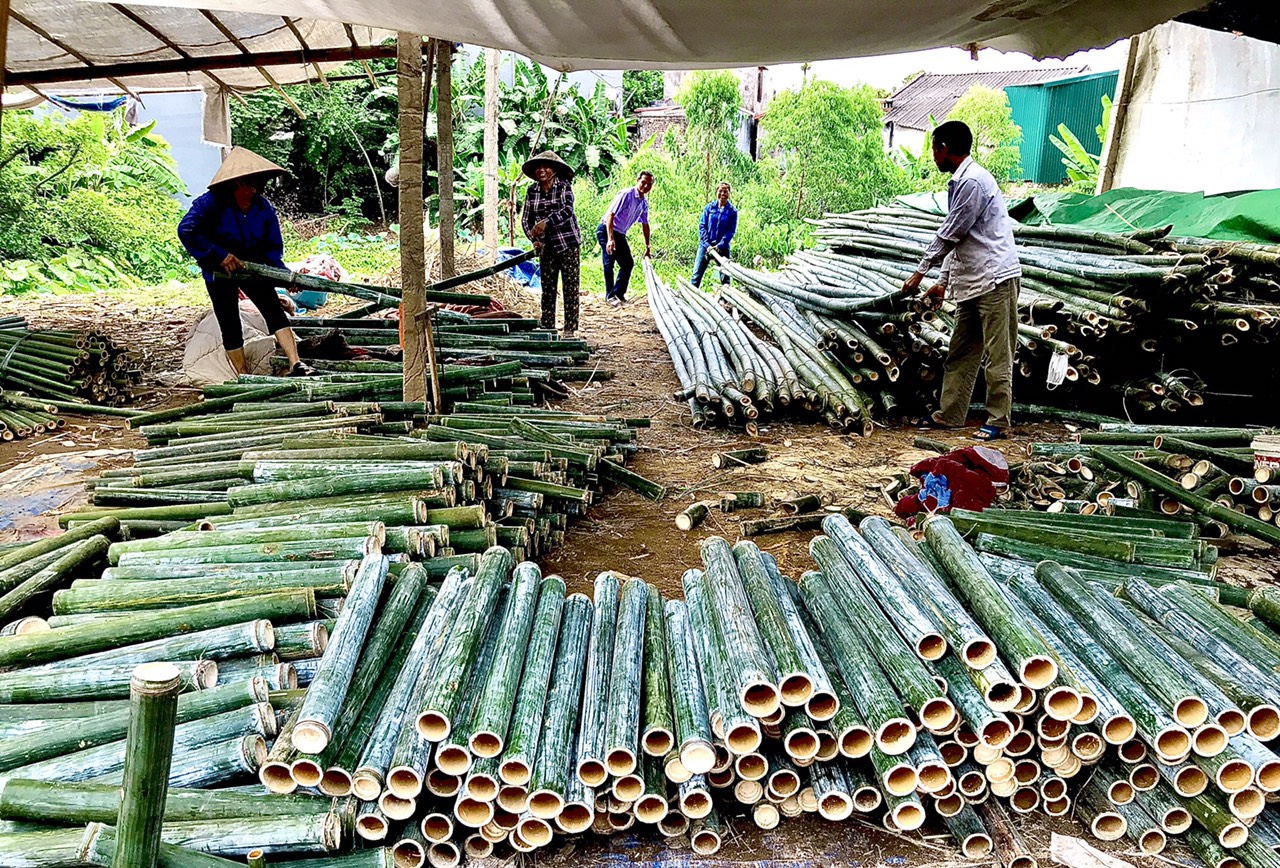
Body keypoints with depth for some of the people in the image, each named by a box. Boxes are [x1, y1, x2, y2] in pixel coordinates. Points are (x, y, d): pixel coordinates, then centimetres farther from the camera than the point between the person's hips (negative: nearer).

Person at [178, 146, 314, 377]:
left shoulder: (263, 208, -10)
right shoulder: (211, 202, -23)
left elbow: (272, 247, -4)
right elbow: (186, 231, -33)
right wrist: (220, 255, -38)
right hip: (219, 272, -3)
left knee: (274, 310, -14)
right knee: (230, 326, -1)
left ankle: (296, 365, -20)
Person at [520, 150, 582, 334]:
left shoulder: (564, 186, -7)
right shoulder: (532, 192, 4)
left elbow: (567, 210, -22)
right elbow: (526, 219, 5)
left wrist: (546, 222, -34)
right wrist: (534, 238, -12)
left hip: (568, 244, -4)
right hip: (546, 247, 4)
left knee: (570, 287, -2)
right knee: (547, 288, 6)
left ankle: (570, 329, 2)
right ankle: (547, 329, 11)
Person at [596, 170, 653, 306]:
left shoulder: (644, 203, 5)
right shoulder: (626, 194, -19)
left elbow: (645, 225, 16)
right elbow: (610, 215, -25)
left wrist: (647, 248, 16)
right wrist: (610, 239, -33)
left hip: (620, 234, 8)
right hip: (606, 230, -8)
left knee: (628, 263, 6)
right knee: (609, 262, -12)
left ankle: (618, 293, 14)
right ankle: (610, 295, -5)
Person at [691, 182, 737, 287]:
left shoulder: (732, 211, 2)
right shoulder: (709, 208, 5)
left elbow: (731, 231, -3)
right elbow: (702, 226, 1)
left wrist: (719, 246, -15)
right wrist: (707, 245, -10)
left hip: (722, 247, -1)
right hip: (705, 245, 1)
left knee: (725, 277, 2)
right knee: (697, 274, -4)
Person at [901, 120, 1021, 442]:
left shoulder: (973, 181, -14)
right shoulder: (958, 183, 18)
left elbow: (950, 235, -12)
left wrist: (919, 273, -3)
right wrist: (943, 281, 21)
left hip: (995, 279, -10)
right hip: (972, 282, 10)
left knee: (997, 355, -4)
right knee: (961, 352, 12)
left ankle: (998, 421, 2)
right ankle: (950, 414, 18)